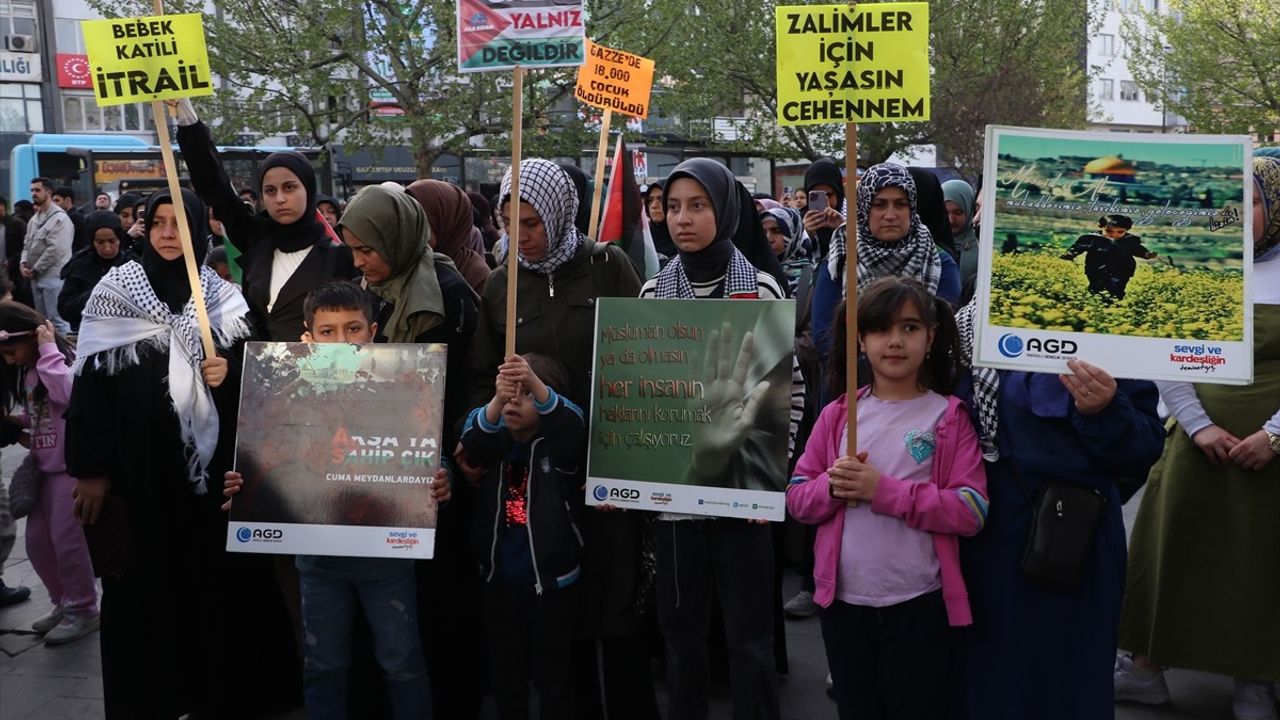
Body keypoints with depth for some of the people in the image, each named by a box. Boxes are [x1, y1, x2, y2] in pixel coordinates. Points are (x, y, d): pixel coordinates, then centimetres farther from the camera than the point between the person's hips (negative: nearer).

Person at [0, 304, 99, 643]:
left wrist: (49, 352, -27)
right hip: (44, 467, 9)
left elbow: (68, 396, -33)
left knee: (66, 540, -5)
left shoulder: (64, 359, -14)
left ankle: (83, 610, 10)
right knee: (37, 541, 10)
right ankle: (64, 603, 25)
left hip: (70, 466, -9)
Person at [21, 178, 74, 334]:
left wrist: (35, 269, -12)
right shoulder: (34, 219, 16)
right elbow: (27, 245, 20)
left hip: (53, 276, -9)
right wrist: (24, 264, 0)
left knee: (57, 320, -10)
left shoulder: (59, 218, -10)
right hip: (36, 277, 9)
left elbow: (55, 249, -18)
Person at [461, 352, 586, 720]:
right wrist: (496, 399, -41)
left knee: (553, 681, 7)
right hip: (500, 582, 4)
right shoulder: (497, 442, 1)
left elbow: (573, 422, -29)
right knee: (505, 678, 16)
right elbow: (472, 439, -20)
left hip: (552, 583, -3)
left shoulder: (560, 444, -8)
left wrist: (535, 384, -47)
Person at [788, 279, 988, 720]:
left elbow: (971, 510, -14)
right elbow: (796, 499, 4)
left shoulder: (949, 417, -6)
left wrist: (885, 490, -22)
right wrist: (832, 488, -17)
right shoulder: (837, 415, 2)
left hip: (919, 603, -3)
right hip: (843, 600, 3)